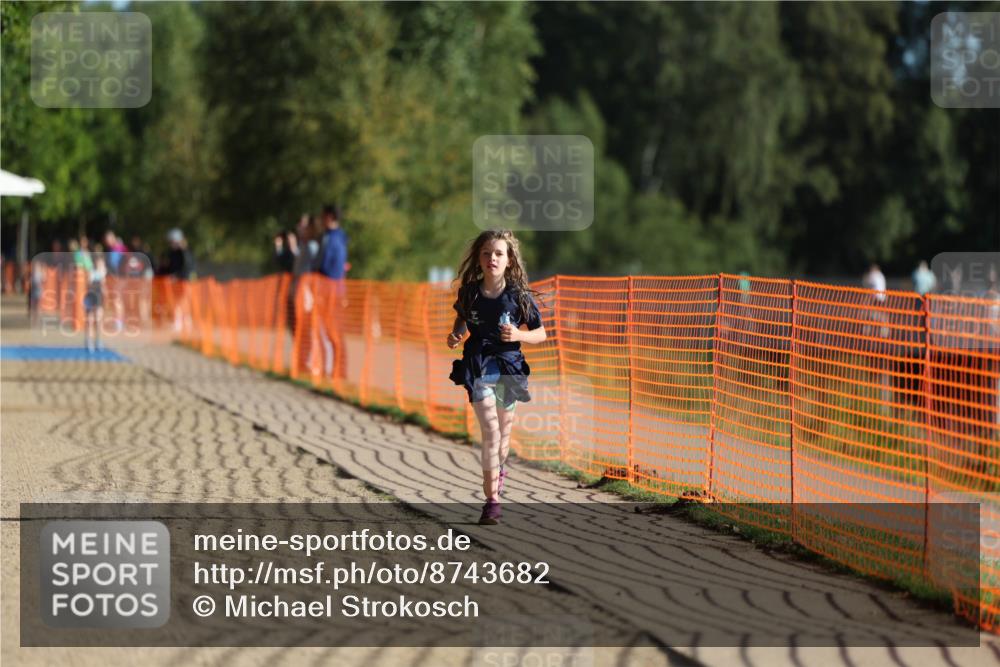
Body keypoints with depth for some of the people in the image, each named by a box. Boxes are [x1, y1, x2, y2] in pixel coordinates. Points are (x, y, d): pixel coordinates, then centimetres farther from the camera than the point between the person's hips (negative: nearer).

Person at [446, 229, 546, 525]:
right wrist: (455, 336, 0)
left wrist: (518, 335, -16)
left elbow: (540, 334, 3)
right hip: (478, 367, -1)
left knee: (504, 430, 16)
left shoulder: (519, 296, -5)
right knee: (490, 431, -13)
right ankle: (492, 500, -12)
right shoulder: (469, 293, -1)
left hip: (508, 366, 1)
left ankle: (497, 471, 47)